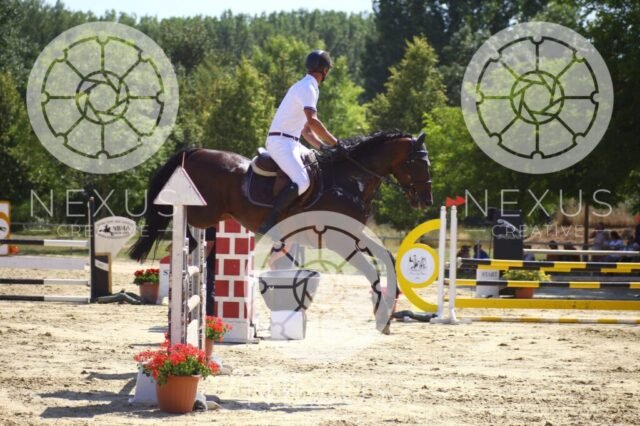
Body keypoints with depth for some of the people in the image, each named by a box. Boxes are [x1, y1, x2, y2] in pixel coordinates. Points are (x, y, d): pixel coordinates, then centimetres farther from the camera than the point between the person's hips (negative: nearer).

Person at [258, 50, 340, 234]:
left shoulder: (310, 88, 20)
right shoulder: (307, 87, -11)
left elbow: (306, 130, 25)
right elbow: (312, 121, -26)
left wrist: (323, 147, 12)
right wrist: (335, 143, -22)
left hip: (292, 143, 10)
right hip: (280, 141, -10)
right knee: (301, 182, -27)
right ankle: (269, 223, -27)